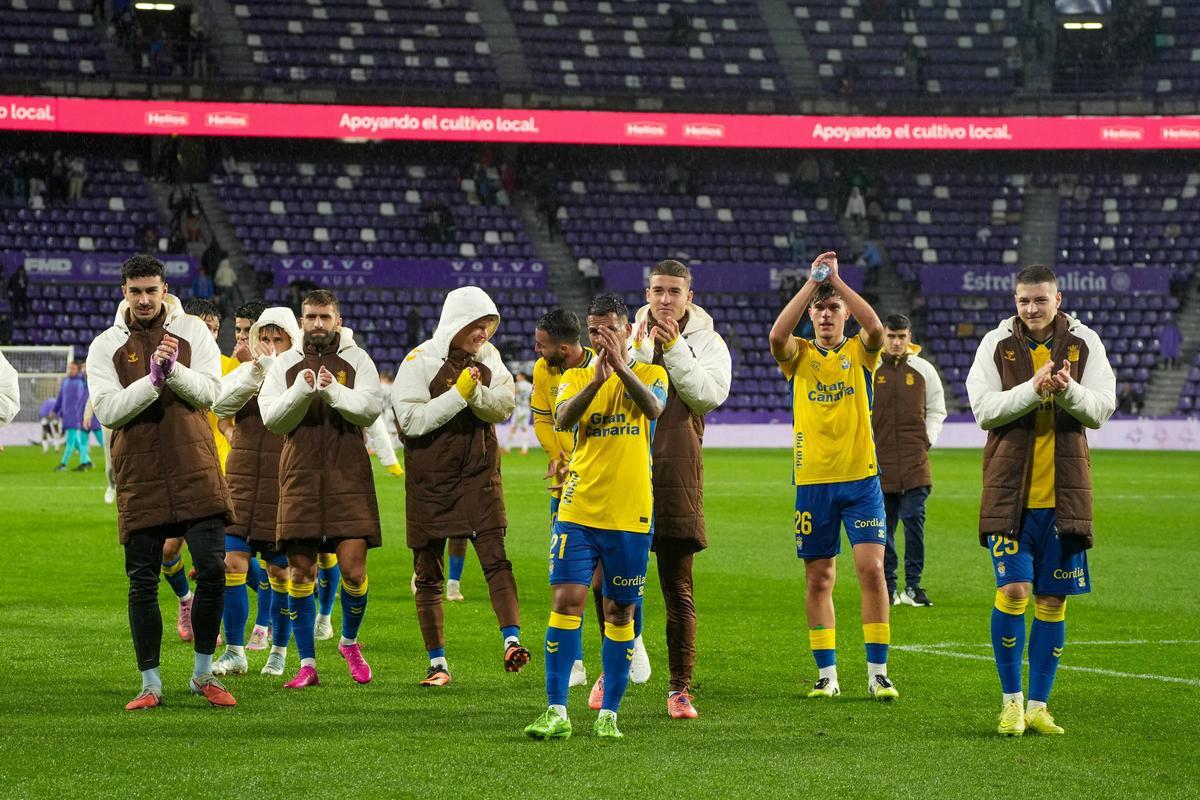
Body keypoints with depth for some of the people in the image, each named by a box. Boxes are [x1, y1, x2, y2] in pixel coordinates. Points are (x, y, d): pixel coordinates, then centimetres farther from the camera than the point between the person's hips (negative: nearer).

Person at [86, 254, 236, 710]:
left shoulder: (192, 331, 6)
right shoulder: (107, 346, 4)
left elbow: (208, 392, -4)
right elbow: (108, 410, -7)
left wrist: (174, 369, -21)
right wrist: (152, 378, -19)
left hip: (194, 468, 0)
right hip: (139, 476, 0)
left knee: (212, 569, -6)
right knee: (142, 582, 1)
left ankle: (203, 674, 9)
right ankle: (150, 682, 10)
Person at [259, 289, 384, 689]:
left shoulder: (357, 360, 6)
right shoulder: (285, 364, 9)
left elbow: (371, 408, -6)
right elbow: (270, 417, 0)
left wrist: (334, 391, -21)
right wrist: (301, 391, -17)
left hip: (348, 476, -1)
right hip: (300, 475, 1)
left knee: (353, 568, -7)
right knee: (301, 572, 1)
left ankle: (349, 642, 20)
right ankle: (307, 664, 8)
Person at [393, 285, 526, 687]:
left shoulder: (487, 356, 6)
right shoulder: (420, 361, -8)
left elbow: (504, 407, 0)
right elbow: (411, 420, -15)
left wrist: (475, 392, -19)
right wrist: (458, 394, -20)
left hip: (478, 474, 2)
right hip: (430, 481, -2)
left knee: (495, 557, -15)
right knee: (428, 574, 4)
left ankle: (511, 641, -23)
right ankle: (437, 663, 13)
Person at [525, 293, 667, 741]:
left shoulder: (650, 374, 5)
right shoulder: (576, 377, 9)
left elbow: (655, 408, -18)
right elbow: (562, 419, -12)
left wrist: (620, 367, -29)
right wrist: (596, 380, -26)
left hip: (631, 515, 0)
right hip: (579, 509, 1)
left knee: (620, 614, 5)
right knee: (566, 602, -8)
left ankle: (609, 714, 12)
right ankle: (557, 712, -6)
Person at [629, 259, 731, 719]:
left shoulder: (707, 341, 6)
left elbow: (709, 394, -9)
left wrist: (674, 348, -12)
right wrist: (641, 350, -11)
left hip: (676, 474, -2)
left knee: (678, 589, 1)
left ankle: (680, 688, 6)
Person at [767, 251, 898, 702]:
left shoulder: (859, 352, 5)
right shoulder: (799, 355, 5)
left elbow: (875, 328, -18)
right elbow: (776, 335, -17)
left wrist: (837, 280, -17)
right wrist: (811, 283, -17)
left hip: (861, 478, -1)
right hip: (813, 480, 1)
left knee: (872, 569, -9)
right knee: (818, 579, 4)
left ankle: (877, 672, -4)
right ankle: (827, 674, 11)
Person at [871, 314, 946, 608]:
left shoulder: (923, 370, 7)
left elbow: (937, 409, 15)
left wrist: (928, 439, 2)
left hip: (915, 462, 0)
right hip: (879, 462, 0)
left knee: (914, 521, -7)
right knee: (883, 527, 2)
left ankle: (913, 586, 0)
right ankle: (888, 586, 9)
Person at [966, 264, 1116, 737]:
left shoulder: (1084, 343, 4)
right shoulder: (996, 344, 1)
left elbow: (1101, 410, -2)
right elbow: (984, 409, -8)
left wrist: (1067, 390, -21)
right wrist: (1034, 389, -22)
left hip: (1064, 493, 2)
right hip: (1010, 491, -2)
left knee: (1053, 599, 4)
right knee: (1013, 590, -12)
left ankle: (1038, 706, 13)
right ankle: (1011, 701, 4)